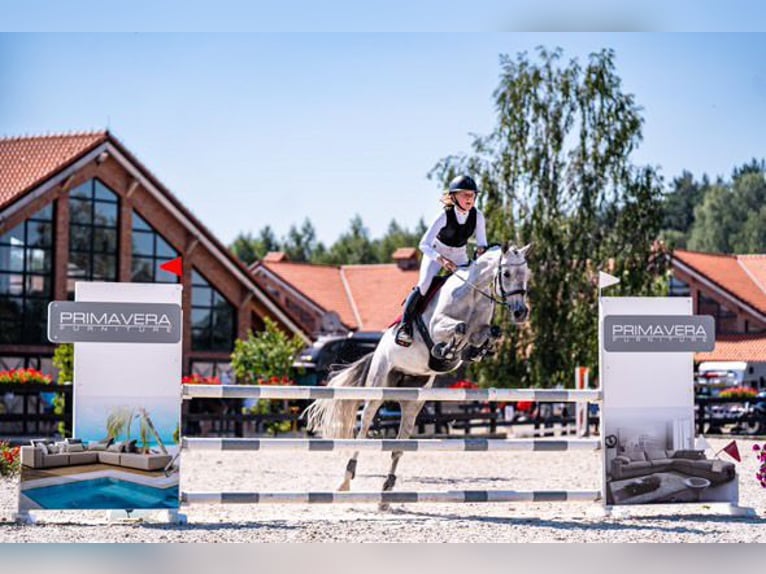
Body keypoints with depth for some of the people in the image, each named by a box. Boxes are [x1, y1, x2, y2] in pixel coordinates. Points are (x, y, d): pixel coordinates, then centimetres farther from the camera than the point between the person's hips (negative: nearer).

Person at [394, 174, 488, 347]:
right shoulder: (445, 216, -27)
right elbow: (424, 244, -28)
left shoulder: (477, 216, -15)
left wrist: (482, 250, -30)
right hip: (436, 253, -4)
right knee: (423, 285, -25)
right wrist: (441, 260, -42)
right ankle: (405, 325, -14)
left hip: (459, 256, 4)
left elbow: (482, 243, -5)